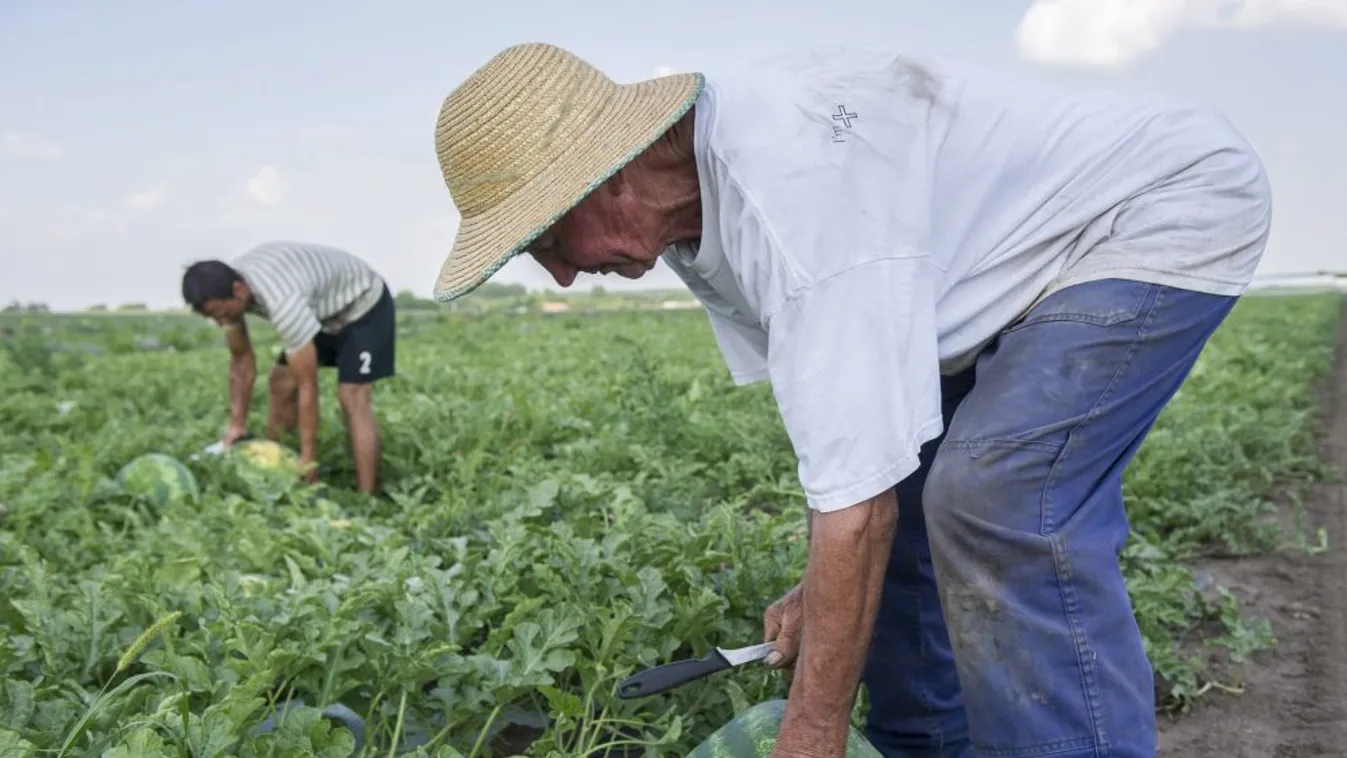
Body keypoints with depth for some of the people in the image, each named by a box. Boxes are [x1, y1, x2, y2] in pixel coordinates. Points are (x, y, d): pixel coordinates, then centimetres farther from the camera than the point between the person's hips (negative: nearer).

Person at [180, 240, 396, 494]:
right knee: (280, 381, 6)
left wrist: (308, 460, -30)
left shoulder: (283, 303, -41)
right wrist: (237, 425, -6)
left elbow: (307, 386, -35)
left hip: (363, 306, -9)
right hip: (323, 308, 9)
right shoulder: (224, 287, -16)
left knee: (352, 399, -19)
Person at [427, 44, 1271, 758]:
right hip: (1037, 254, 9)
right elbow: (845, 407, 4)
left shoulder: (791, 181, -35)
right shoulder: (702, 207, -5)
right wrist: (823, 590, 1)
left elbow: (858, 506, -33)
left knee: (1004, 504, -25)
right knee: (890, 472, 6)